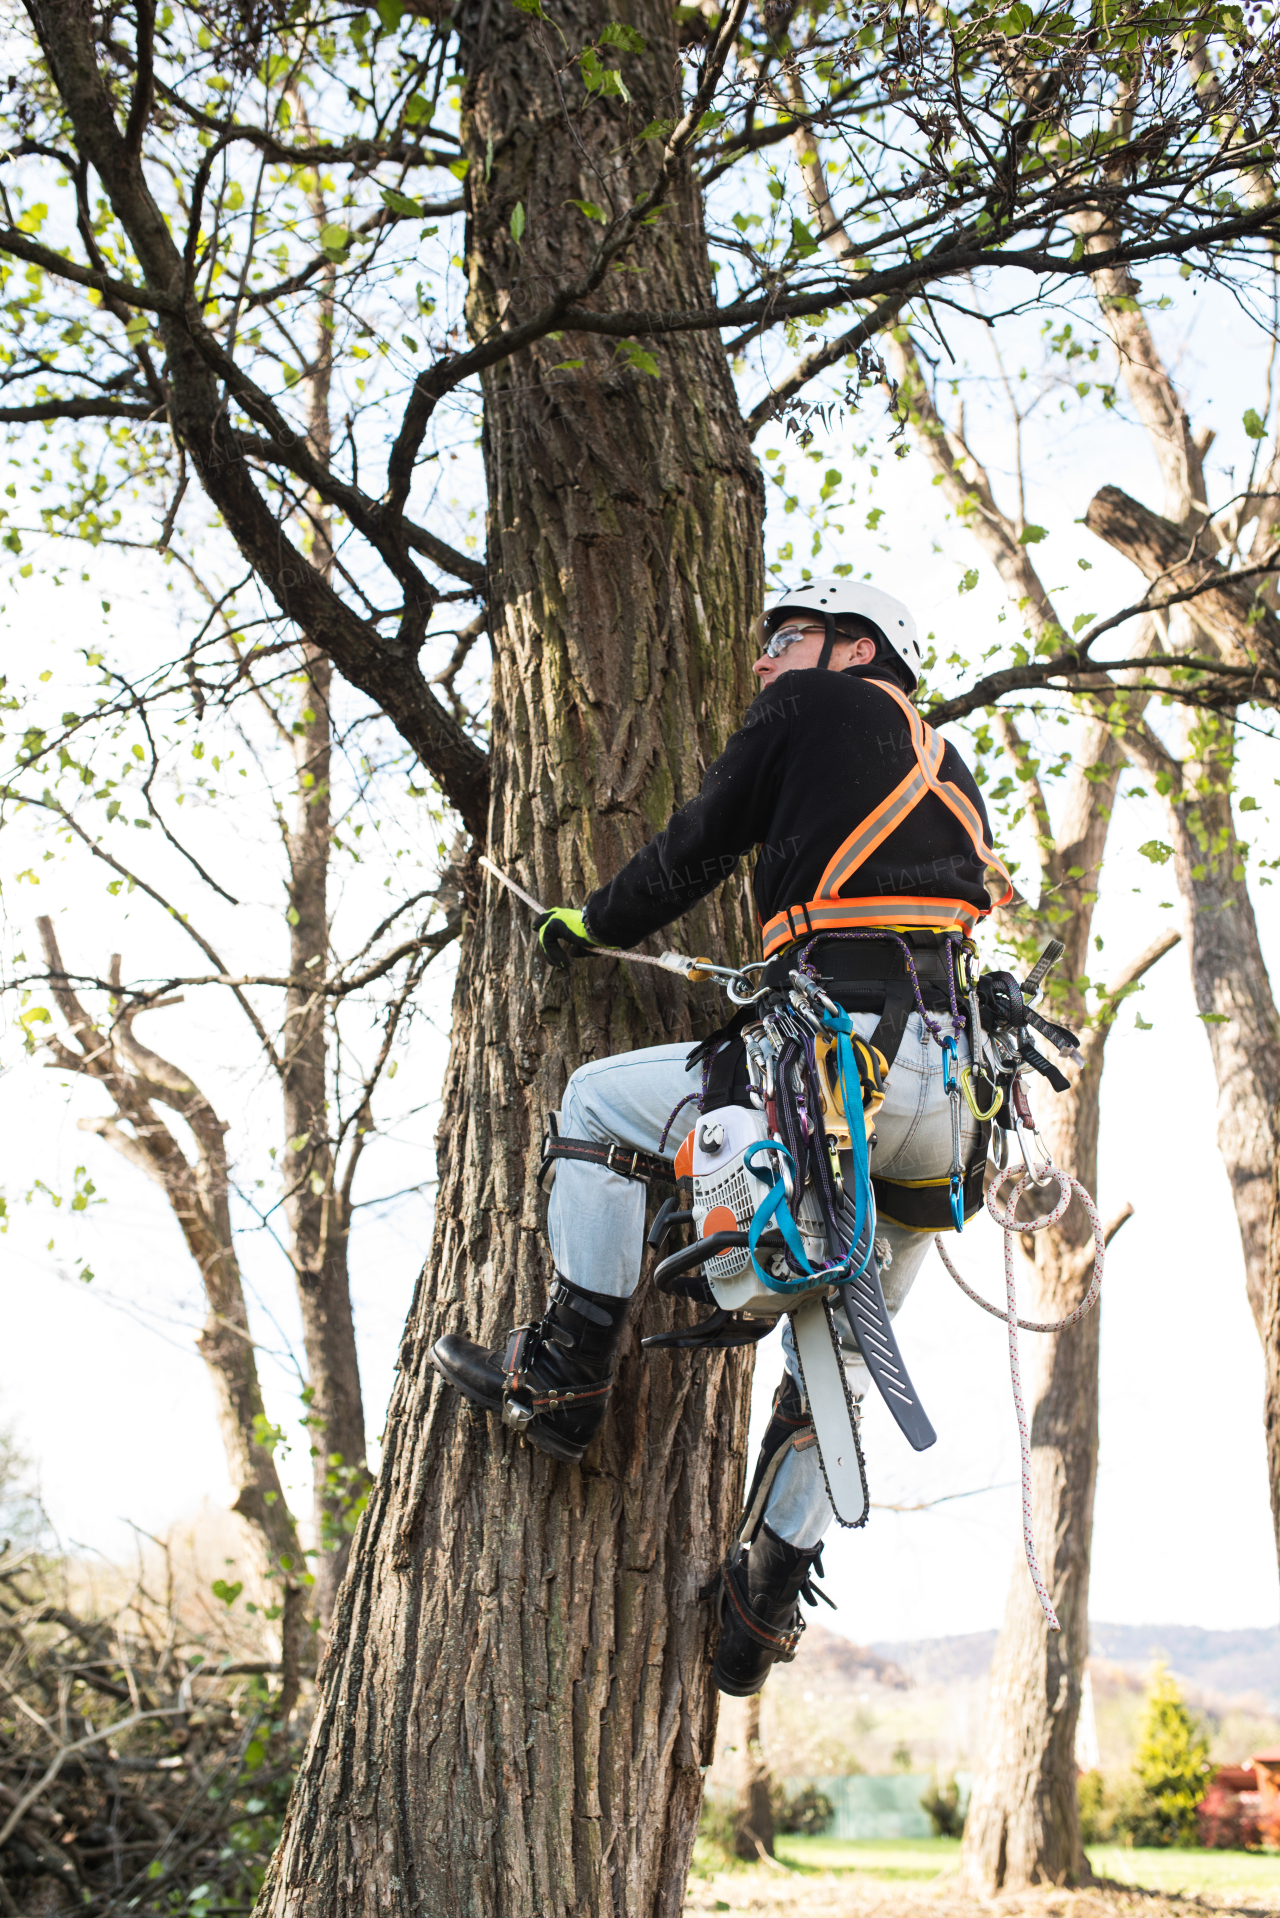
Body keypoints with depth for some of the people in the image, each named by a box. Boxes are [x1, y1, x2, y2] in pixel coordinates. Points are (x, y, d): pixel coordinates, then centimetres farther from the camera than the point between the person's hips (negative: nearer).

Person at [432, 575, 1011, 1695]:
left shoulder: (817, 704, 9)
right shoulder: (947, 770, 30)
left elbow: (700, 848, 9)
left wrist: (588, 925, 26)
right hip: (956, 1111, 8)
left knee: (602, 1098, 9)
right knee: (837, 1363, 19)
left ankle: (567, 1374, 8)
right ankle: (771, 1599, 26)